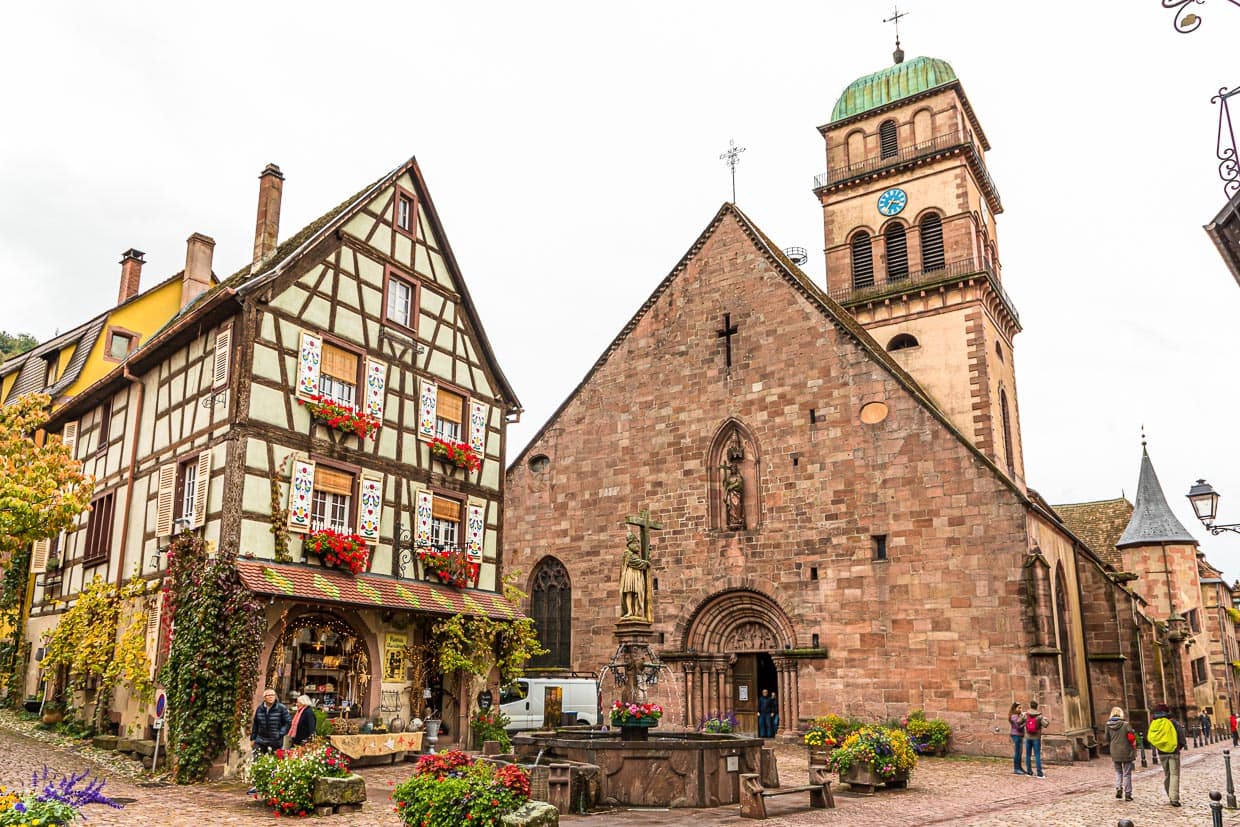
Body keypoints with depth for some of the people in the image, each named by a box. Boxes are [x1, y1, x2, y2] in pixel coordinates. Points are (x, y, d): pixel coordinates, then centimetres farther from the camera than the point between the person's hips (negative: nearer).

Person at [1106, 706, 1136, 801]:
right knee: (1127, 773, 8)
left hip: (1114, 753, 2)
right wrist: (1134, 750, 4)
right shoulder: (1125, 724, -11)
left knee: (1118, 771, 19)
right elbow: (1132, 738, -11)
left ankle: (1118, 788, 1)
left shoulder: (1108, 726, -2)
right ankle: (1127, 794, 11)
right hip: (1126, 752, -2)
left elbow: (1107, 740, 4)